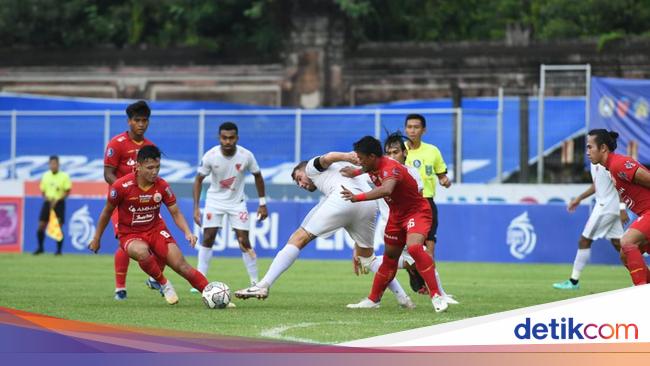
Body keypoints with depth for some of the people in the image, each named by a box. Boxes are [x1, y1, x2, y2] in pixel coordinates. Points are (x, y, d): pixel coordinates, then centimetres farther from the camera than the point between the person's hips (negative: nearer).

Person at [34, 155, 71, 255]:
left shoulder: (64, 176, -5)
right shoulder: (45, 176, 8)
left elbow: (67, 191, -6)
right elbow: (43, 191, 14)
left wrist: (57, 200, -16)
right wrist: (46, 198, -7)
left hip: (58, 203, -4)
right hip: (48, 202, 4)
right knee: (41, 226, -1)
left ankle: (59, 250, 5)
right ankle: (40, 248, 14)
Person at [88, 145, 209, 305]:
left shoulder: (162, 186, -9)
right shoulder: (121, 186, -18)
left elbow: (175, 213, -1)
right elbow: (107, 212, -3)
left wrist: (187, 232, -19)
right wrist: (96, 239, 7)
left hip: (155, 229, 3)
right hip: (130, 234, -3)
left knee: (181, 265, -12)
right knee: (142, 252, -38)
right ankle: (165, 285, -14)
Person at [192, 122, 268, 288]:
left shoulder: (246, 156, -18)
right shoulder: (210, 156, -20)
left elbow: (257, 176, 0)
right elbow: (198, 180, -10)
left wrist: (262, 203, 1)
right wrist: (196, 208, -17)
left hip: (237, 201, 0)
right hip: (215, 200, 0)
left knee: (244, 241, -5)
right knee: (208, 238, -7)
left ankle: (255, 282, 6)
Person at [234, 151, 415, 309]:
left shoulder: (313, 167, 25)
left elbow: (327, 158, -2)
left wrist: (346, 157, -21)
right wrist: (357, 251, 41)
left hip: (345, 198, -7)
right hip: (369, 204, 7)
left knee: (299, 238, -2)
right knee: (368, 256, 27)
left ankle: (264, 285, -12)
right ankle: (402, 297, 22)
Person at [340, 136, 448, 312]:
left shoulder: (391, 168, -30)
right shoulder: (373, 167, -2)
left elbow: (386, 190, -53)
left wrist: (357, 197, -53)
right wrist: (355, 172, 18)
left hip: (417, 211, -9)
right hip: (397, 215, 9)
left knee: (414, 247, -30)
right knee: (390, 257, 15)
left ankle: (436, 296, -28)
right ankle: (373, 299, 27)